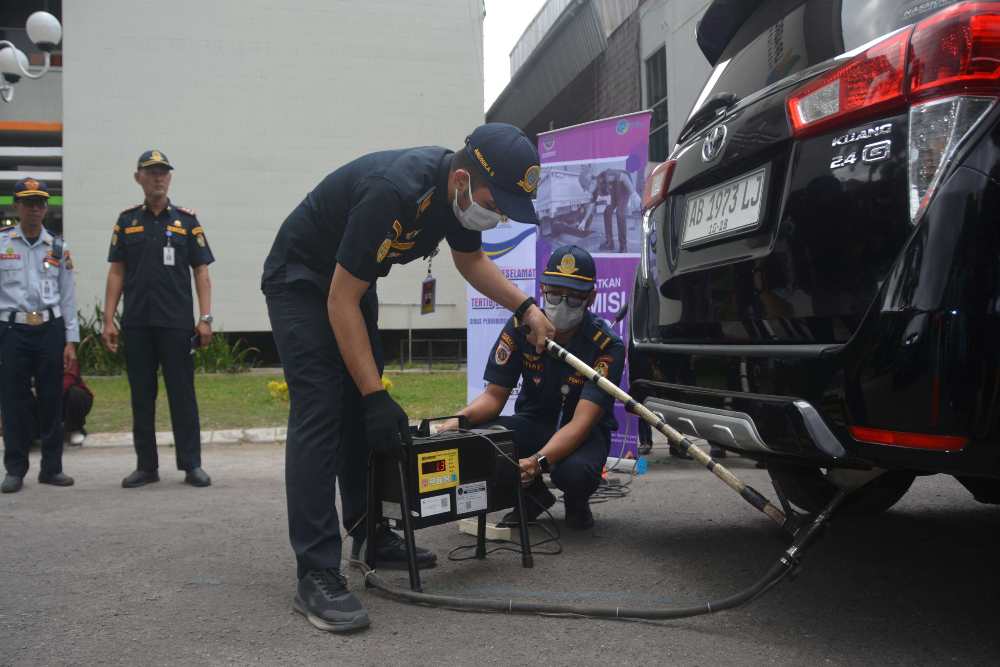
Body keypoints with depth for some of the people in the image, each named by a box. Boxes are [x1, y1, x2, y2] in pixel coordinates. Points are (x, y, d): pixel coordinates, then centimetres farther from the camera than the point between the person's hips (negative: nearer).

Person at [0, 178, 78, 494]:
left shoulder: (59, 248, 9)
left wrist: (71, 341, 3)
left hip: (50, 329, 1)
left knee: (52, 399, 4)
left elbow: (68, 297, 9)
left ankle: (52, 467, 15)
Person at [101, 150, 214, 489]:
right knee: (141, 396, 7)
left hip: (176, 322, -2)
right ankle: (146, 465, 16)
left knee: (182, 394, 0)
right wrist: (108, 320, 2)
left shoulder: (186, 219, 5)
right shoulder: (127, 220, 10)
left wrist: (205, 318, -6)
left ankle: (191, 464, 6)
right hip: (136, 323, 2)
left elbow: (201, 271, 3)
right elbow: (116, 272, 9)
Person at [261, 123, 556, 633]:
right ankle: (315, 576, -16)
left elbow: (470, 258, 9)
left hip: (353, 281, 9)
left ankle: (372, 537, 20)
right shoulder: (394, 192, -37)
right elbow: (342, 301, -31)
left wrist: (526, 307, -5)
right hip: (300, 281, -8)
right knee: (319, 413, -16)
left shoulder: (460, 189, -11)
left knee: (362, 414, 9)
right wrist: (377, 396, -31)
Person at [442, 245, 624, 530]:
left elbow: (582, 421, -30)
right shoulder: (521, 327, -11)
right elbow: (494, 396, -9)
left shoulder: (607, 346, -21)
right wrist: (459, 418, -32)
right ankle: (534, 495, 3)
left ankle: (577, 503, 4)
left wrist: (538, 461, -48)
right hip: (534, 423, 3)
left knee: (575, 472, -39)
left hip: (584, 432, -3)